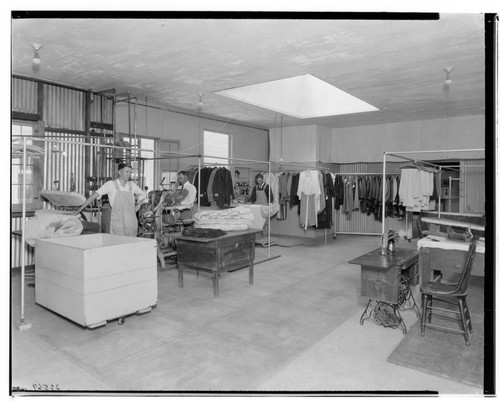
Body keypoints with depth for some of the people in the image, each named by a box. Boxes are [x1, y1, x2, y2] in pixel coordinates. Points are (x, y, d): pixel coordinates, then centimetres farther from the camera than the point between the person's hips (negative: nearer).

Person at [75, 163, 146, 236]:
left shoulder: (132, 185, 9)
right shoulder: (111, 184, 0)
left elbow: (142, 194, 25)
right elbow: (95, 196, -1)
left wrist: (137, 208, 12)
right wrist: (81, 208, -5)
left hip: (131, 220, 3)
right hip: (117, 220, -3)